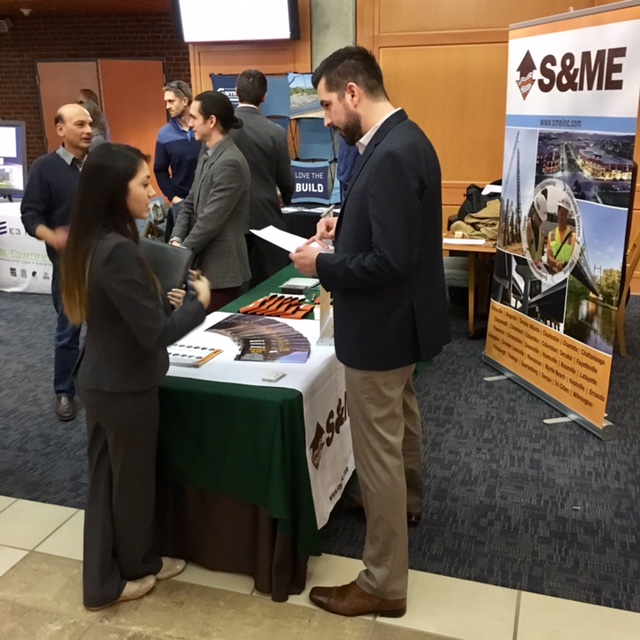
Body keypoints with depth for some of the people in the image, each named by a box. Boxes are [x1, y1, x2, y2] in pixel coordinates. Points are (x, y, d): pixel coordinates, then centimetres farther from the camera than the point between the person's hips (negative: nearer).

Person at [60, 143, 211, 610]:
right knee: (132, 479, 12)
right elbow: (156, 333, -26)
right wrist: (199, 301, -12)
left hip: (100, 380, 8)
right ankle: (133, 570, 36)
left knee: (108, 476, 19)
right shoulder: (118, 251, -27)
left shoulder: (92, 244, 2)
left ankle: (104, 575, 35)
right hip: (127, 387, -8)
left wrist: (166, 300, 6)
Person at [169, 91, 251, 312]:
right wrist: (176, 240, -2)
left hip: (220, 269, -9)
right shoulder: (207, 156, 12)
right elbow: (190, 203, 13)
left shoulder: (230, 163, -19)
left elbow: (210, 220, -21)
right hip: (205, 264, 9)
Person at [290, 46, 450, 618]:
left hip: (381, 325, -11)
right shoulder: (403, 138, 5)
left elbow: (389, 263, -30)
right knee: (400, 417, 29)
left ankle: (384, 584, 17)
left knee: (377, 453, 1)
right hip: (399, 316, 11)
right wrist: (345, 224, 3)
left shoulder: (390, 156, -27)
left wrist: (323, 264, -18)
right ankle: (409, 500, 55)